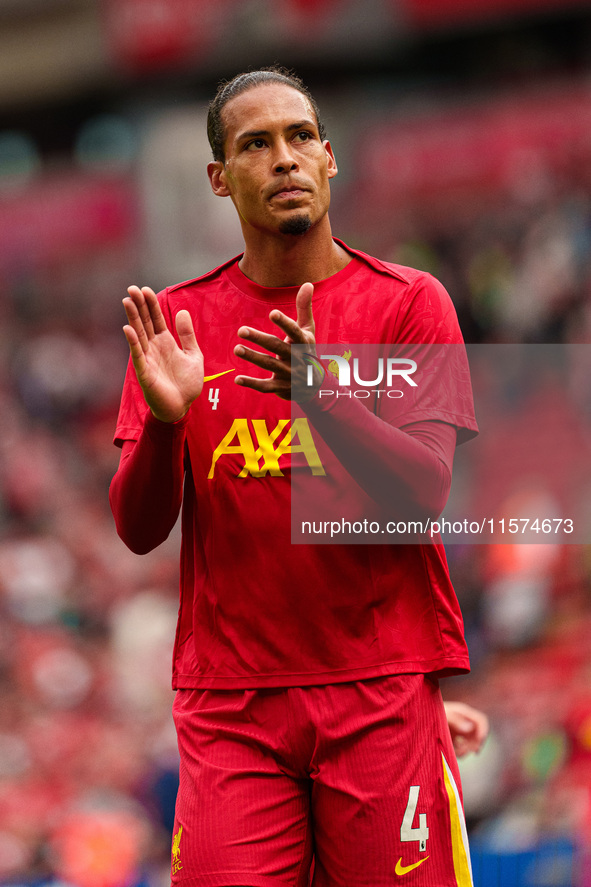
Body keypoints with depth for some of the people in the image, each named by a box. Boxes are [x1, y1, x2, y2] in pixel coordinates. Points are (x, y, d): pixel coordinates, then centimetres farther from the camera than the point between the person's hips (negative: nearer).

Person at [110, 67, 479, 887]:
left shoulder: (408, 303, 3)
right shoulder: (177, 319, 9)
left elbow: (425, 494, -9)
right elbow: (138, 530, 3)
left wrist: (323, 397, -25)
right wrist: (164, 418, -17)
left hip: (383, 690, -1)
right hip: (228, 706, 1)